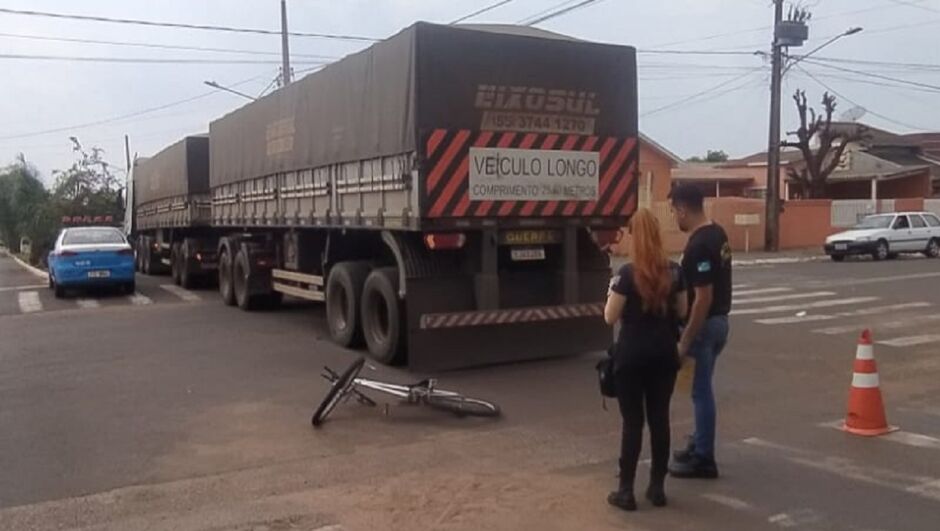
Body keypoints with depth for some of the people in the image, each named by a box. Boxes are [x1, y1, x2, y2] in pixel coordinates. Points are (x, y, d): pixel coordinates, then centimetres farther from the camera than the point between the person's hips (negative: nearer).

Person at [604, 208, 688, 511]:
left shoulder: (628, 273, -15)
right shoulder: (674, 272, 0)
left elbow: (610, 317, -10)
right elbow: (682, 311, 10)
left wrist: (613, 293, 6)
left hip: (632, 355, -4)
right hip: (664, 354, 4)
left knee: (633, 422, 2)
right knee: (659, 419, 11)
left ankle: (626, 491, 8)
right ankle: (657, 487, 19)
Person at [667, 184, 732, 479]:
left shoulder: (698, 246, -24)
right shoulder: (718, 234, 7)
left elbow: (703, 298, -26)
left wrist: (685, 340, -21)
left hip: (704, 325, -10)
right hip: (720, 320, 10)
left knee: (701, 391, 0)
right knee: (701, 388, 20)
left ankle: (704, 459, 10)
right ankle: (699, 445, 32)